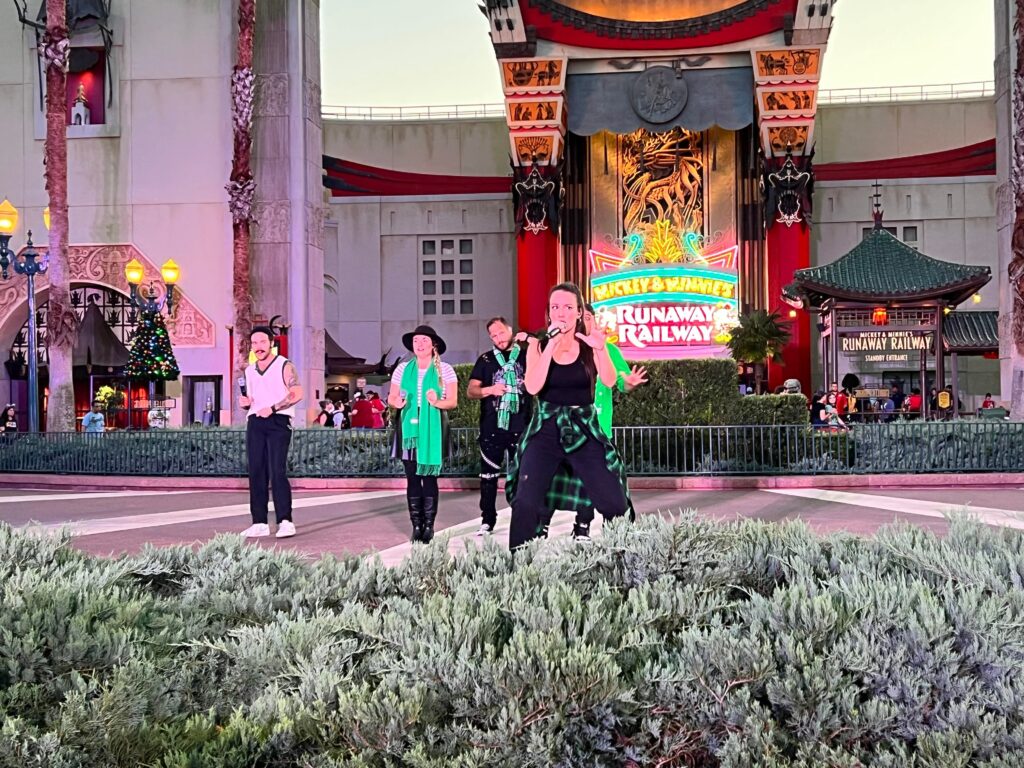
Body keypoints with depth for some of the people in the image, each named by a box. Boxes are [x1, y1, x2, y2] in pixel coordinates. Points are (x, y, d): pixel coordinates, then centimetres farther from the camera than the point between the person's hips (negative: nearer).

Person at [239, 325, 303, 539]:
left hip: (278, 422, -6)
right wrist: (245, 403, 3)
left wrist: (272, 408, -17)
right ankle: (260, 523, 5)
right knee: (256, 473, 2)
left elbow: (297, 394, -10)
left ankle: (285, 522, -11)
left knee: (277, 471, -13)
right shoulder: (249, 371, 18)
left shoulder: (284, 365, -1)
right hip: (255, 423, 6)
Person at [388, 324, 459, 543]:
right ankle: (416, 525, 6)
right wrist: (396, 402, -13)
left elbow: (453, 401, -3)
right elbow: (391, 397, 10)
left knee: (429, 476, -4)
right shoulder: (403, 368, 9)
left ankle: (429, 525, 0)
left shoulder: (445, 370, 2)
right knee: (412, 477, 1)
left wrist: (437, 402, -23)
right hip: (408, 427, 2)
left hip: (432, 428, -2)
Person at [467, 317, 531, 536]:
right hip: (491, 427, 1)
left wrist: (529, 343, -11)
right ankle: (487, 521, 11)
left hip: (520, 426, -1)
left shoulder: (526, 355, 5)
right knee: (488, 475, 4)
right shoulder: (485, 360, 8)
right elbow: (470, 391, 5)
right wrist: (489, 390, -15)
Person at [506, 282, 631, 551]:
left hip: (585, 430, 0)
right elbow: (532, 387, -14)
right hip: (545, 430, 0)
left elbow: (610, 381, -15)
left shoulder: (590, 343, 1)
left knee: (615, 504, -4)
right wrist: (551, 344, -19)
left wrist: (601, 350, -32)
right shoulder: (538, 344, 2)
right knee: (525, 502, -15)